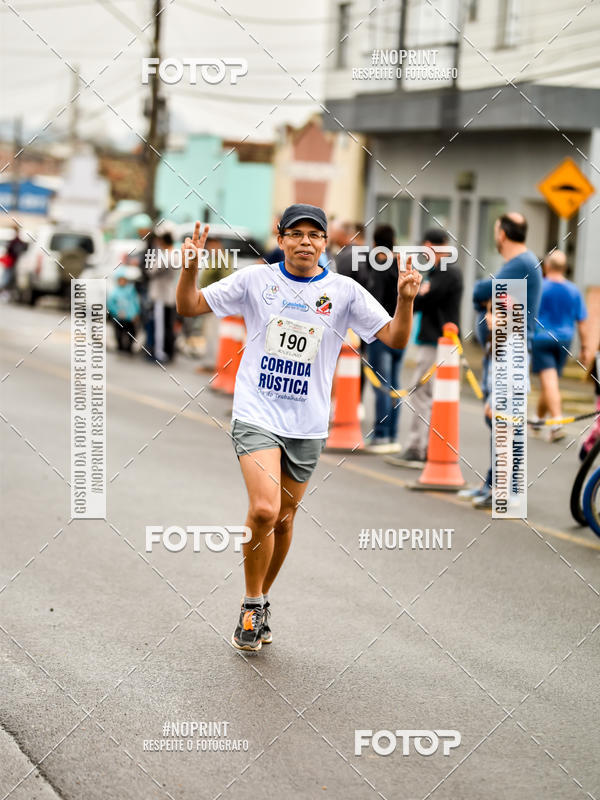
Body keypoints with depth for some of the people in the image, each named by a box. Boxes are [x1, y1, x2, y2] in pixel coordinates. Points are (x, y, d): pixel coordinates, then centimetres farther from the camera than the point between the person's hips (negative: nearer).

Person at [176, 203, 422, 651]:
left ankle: (261, 602, 33)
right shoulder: (255, 280, 0)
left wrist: (406, 300, -20)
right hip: (256, 416, -2)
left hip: (308, 425, 2)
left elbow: (394, 338, -2)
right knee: (264, 511, -20)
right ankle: (253, 603, 2)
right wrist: (191, 267, -15)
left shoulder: (344, 291, 1)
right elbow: (190, 307, 4)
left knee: (283, 520, 11)